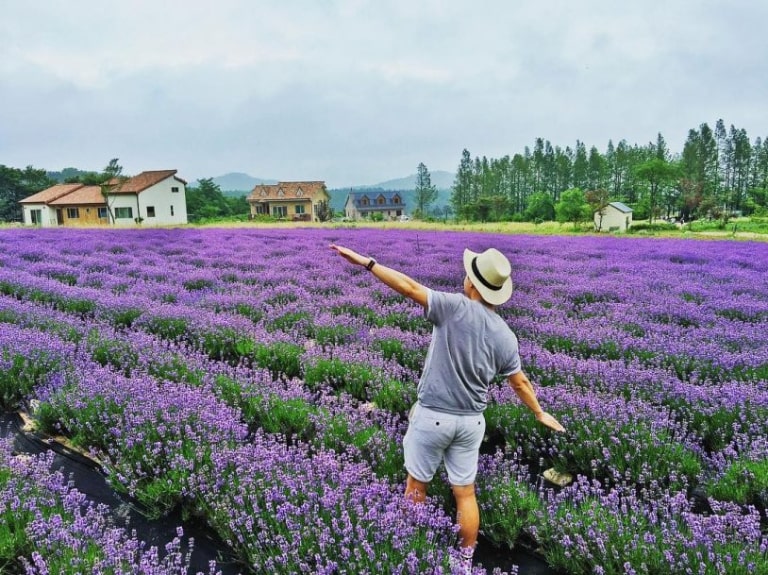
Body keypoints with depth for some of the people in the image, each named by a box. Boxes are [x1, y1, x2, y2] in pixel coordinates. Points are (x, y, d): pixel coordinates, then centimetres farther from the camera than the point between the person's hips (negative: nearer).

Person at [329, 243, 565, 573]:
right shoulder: (506, 336, -1)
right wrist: (540, 413, 25)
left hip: (432, 416, -4)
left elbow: (409, 287, -23)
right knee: (465, 493, 17)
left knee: (417, 484, 16)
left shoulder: (455, 308, -17)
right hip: (471, 421, 4)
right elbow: (520, 383, 9)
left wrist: (366, 262, -18)